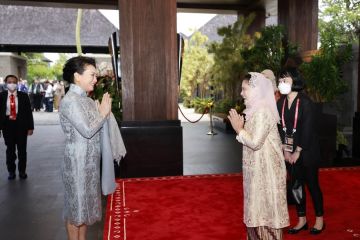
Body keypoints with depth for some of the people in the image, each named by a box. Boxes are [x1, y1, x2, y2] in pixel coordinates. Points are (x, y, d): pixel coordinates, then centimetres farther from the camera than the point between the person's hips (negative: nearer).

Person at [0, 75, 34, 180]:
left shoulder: (23, 96, -2)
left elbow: (29, 112, -2)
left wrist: (30, 127, -5)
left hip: (21, 124, 0)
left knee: (22, 149, 9)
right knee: (10, 149, 10)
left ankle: (22, 171, 22)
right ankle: (11, 171, 23)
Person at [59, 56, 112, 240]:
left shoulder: (85, 99, 8)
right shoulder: (70, 100, -19)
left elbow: (96, 125, 10)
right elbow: (87, 130, -25)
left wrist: (104, 110, -4)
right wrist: (103, 113, -12)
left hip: (90, 160, 9)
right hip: (77, 161, -9)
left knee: (84, 202, 18)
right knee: (76, 205, 5)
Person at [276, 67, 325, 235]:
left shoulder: (305, 102, -14)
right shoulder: (280, 103, 2)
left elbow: (307, 129, -16)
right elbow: (280, 127, 3)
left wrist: (298, 151, -14)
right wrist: (285, 149, -4)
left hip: (307, 150, -5)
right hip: (291, 151, 5)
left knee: (312, 184, 6)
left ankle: (320, 219, 24)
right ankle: (302, 220, 24)